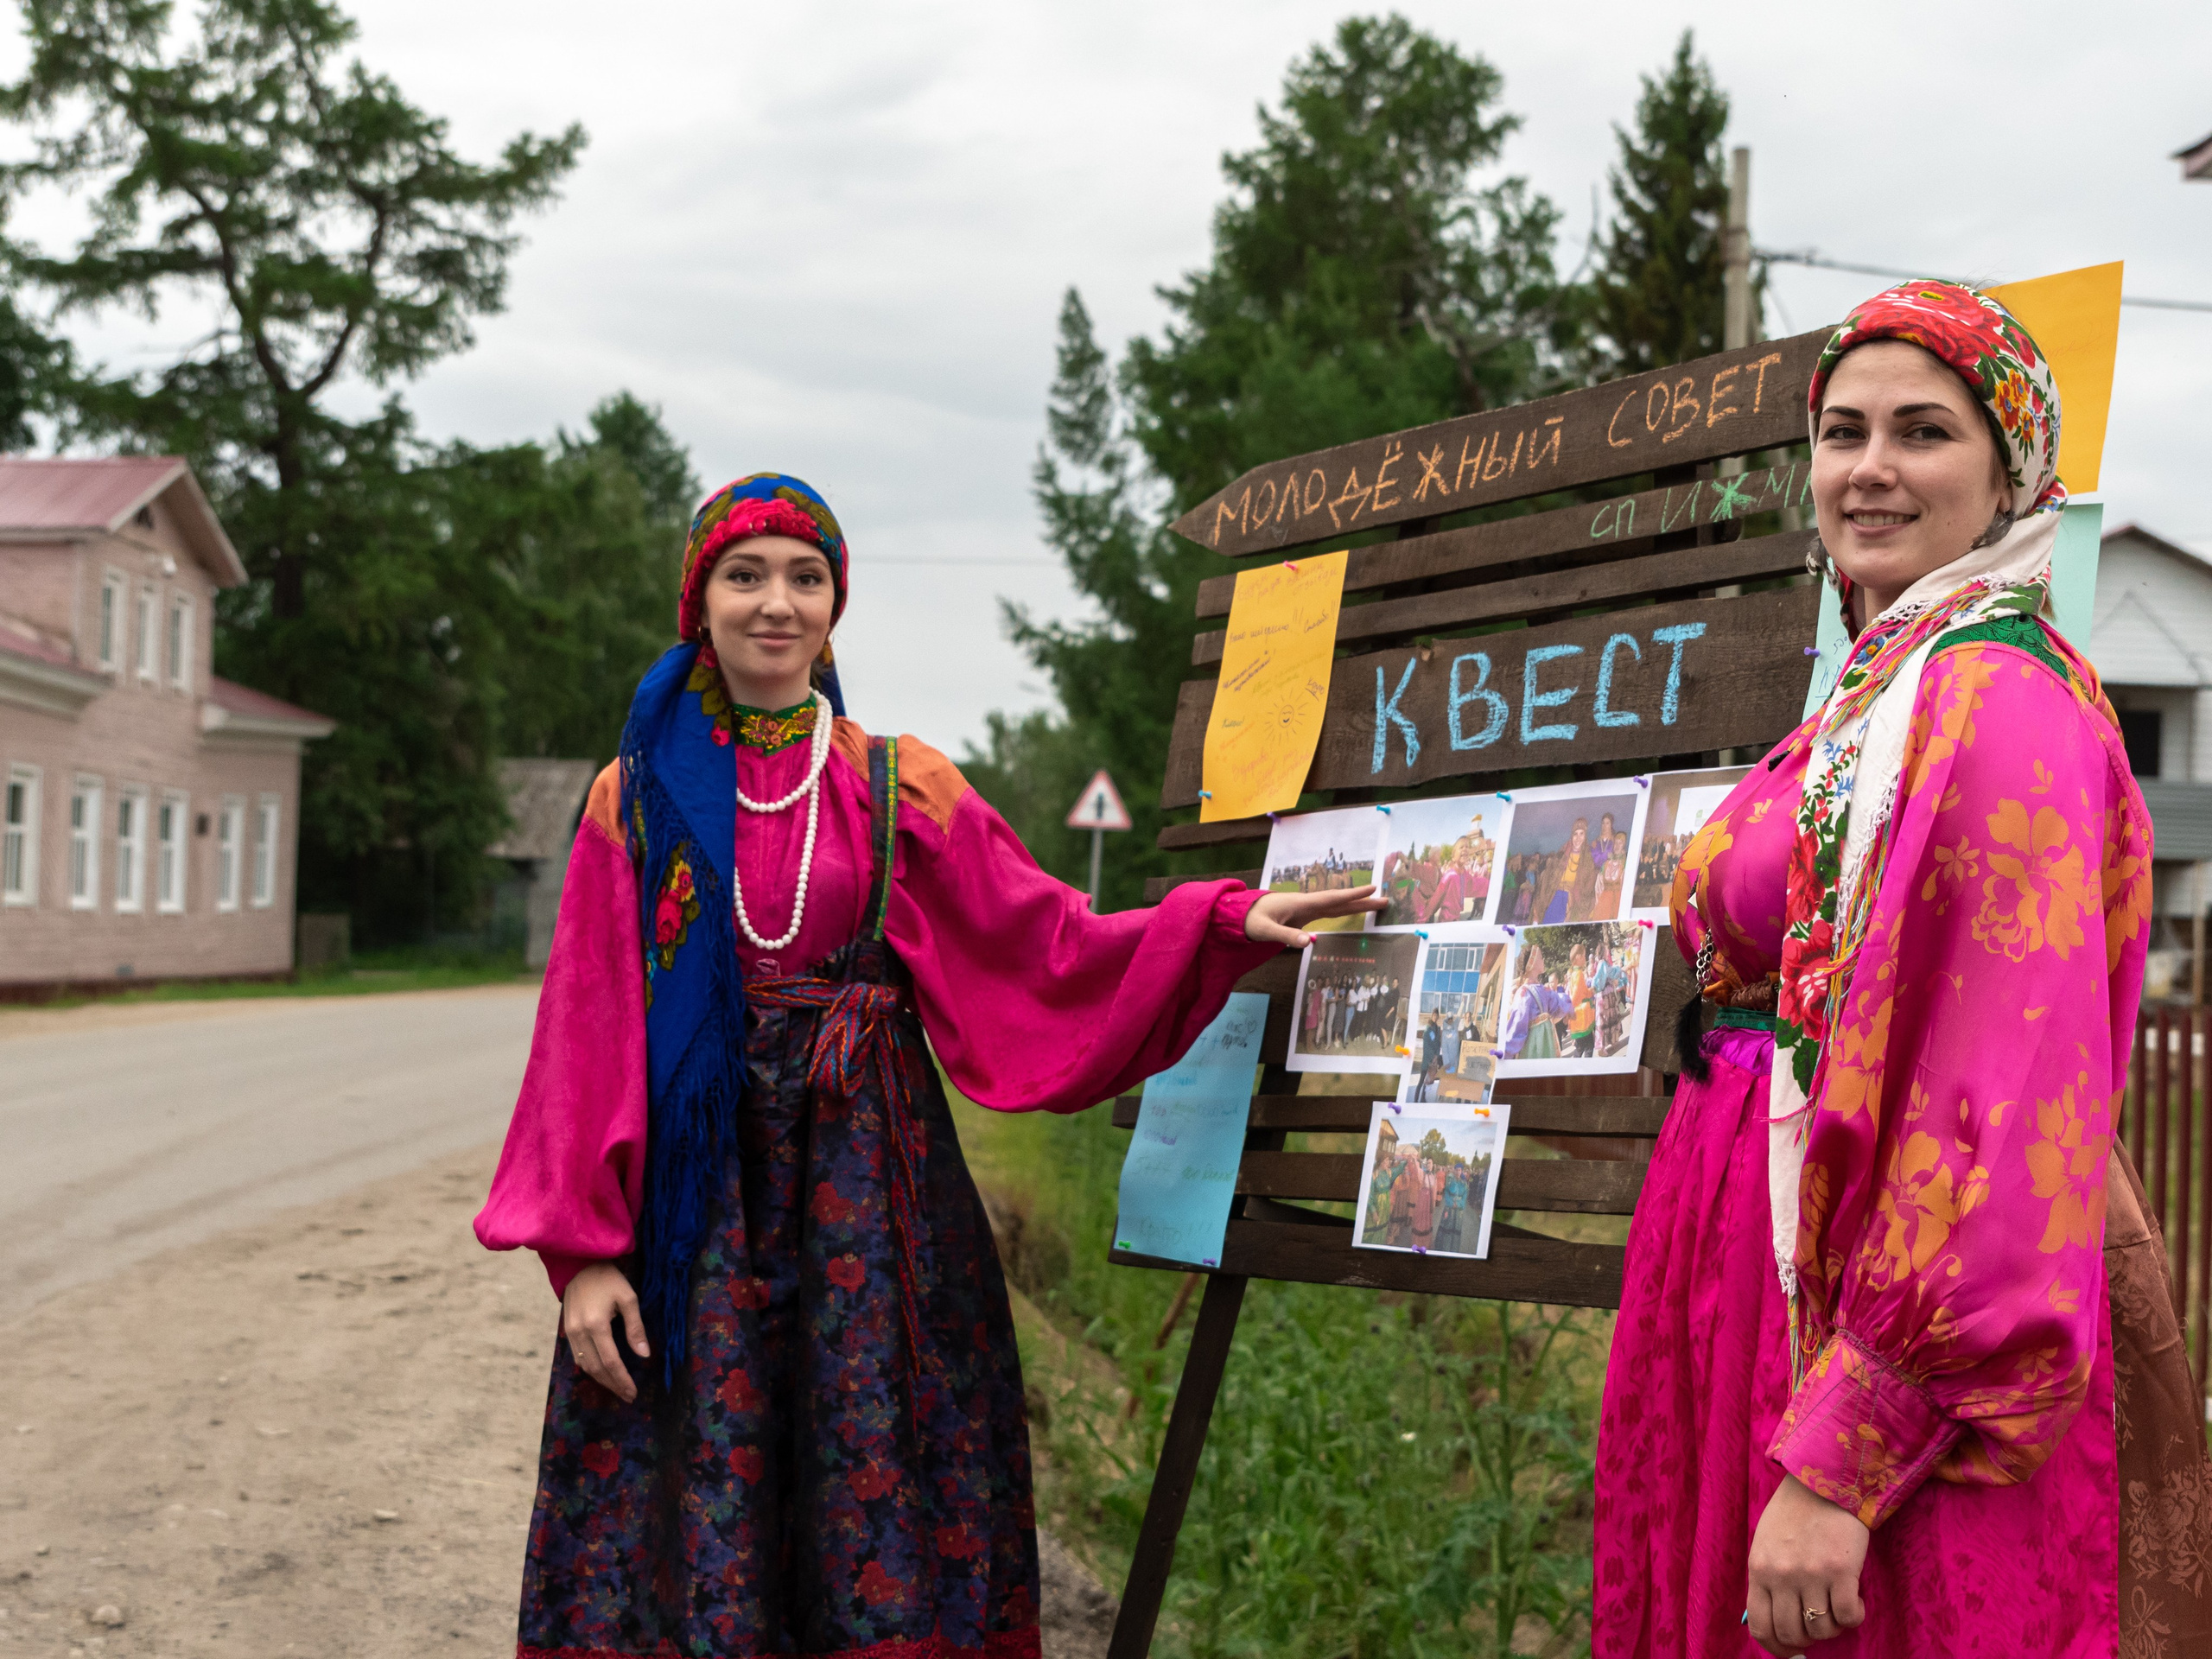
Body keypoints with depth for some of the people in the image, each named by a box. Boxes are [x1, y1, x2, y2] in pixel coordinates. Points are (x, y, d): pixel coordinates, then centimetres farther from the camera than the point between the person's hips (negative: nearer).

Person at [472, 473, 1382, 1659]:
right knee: (694, 1501, -1)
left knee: (874, 1507, 1)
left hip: (864, 1182, 1)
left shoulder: (900, 790, 7)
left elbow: (1046, 948, 2)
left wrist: (1225, 920, -11)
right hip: (690, 1192, 0)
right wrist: (586, 1248, -5)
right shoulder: (638, 799, 5)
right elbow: (588, 1031, 2)